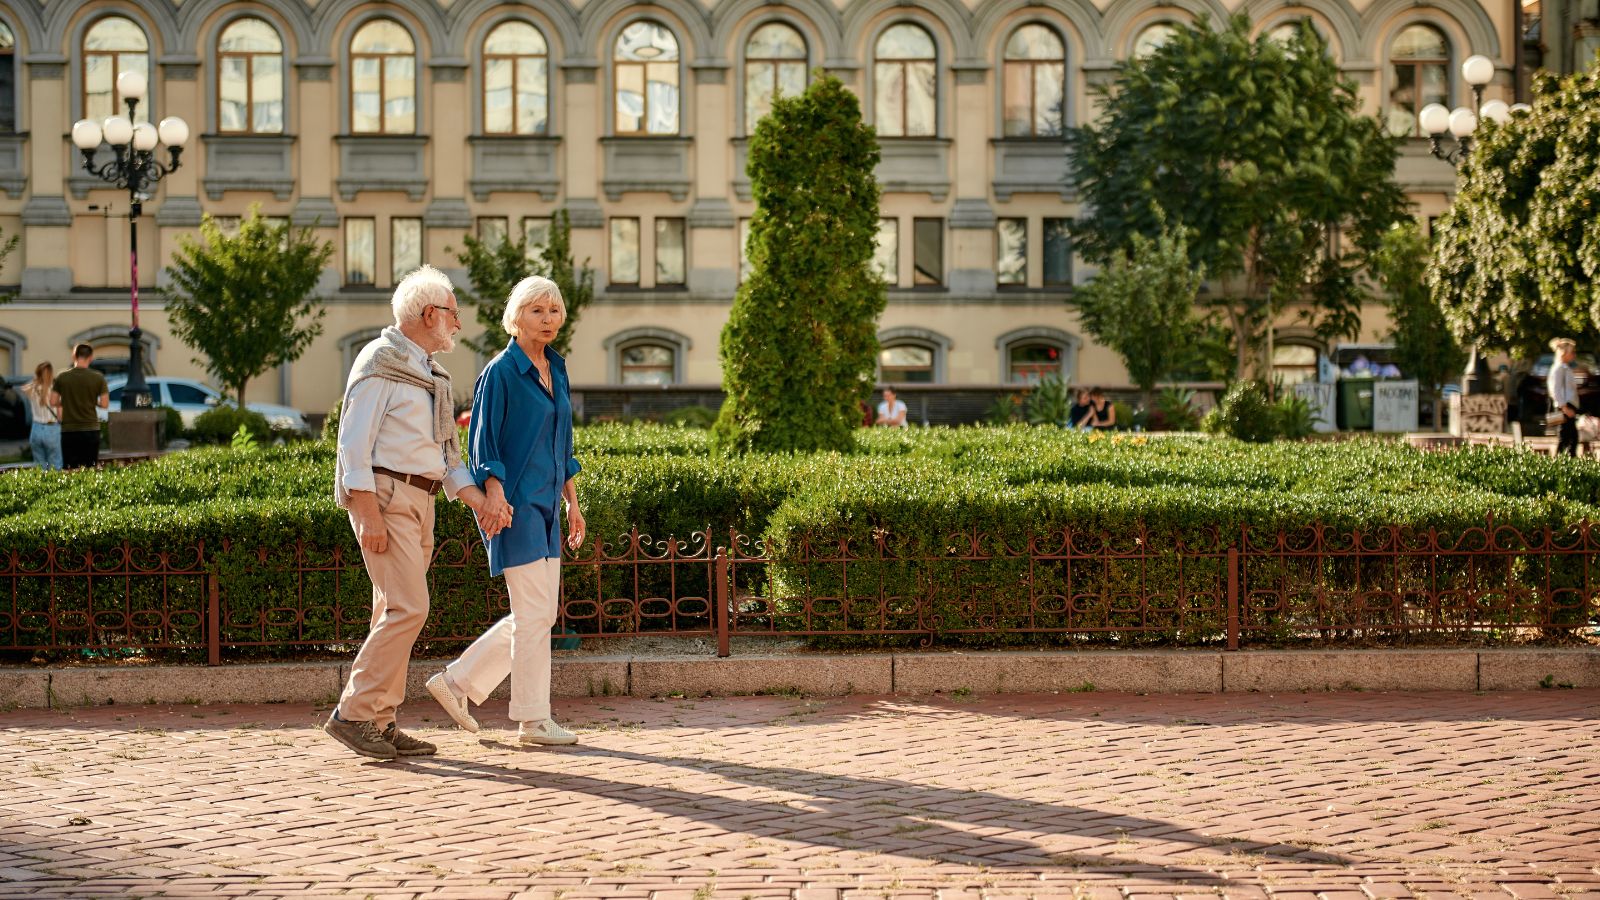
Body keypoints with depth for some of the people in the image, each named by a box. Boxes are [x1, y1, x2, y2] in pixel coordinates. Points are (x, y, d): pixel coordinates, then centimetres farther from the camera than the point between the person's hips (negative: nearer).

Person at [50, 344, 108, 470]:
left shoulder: (62, 377, -1)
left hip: (69, 430, 1)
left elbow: (53, 402, 1)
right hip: (91, 429, -1)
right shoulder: (98, 378, -4)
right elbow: (105, 404, -4)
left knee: (69, 469, 4)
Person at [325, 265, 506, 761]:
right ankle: (352, 714, -10)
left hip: (418, 501, 9)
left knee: (396, 613, 7)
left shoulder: (431, 374, 20)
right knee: (408, 607, -16)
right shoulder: (380, 363, -7)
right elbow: (354, 440, -13)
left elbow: (445, 454, 20)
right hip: (383, 495, -9)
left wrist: (477, 498, 3)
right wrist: (369, 515, -21)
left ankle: (380, 722, 11)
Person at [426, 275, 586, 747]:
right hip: (516, 504, -8)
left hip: (546, 506, 8)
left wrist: (572, 501, 18)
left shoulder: (556, 369, 13)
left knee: (538, 614, 10)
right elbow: (483, 442, -11)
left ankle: (457, 682, 20)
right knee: (535, 613, -5)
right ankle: (533, 720, 4)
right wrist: (495, 495, -23)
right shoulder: (501, 371, -9)